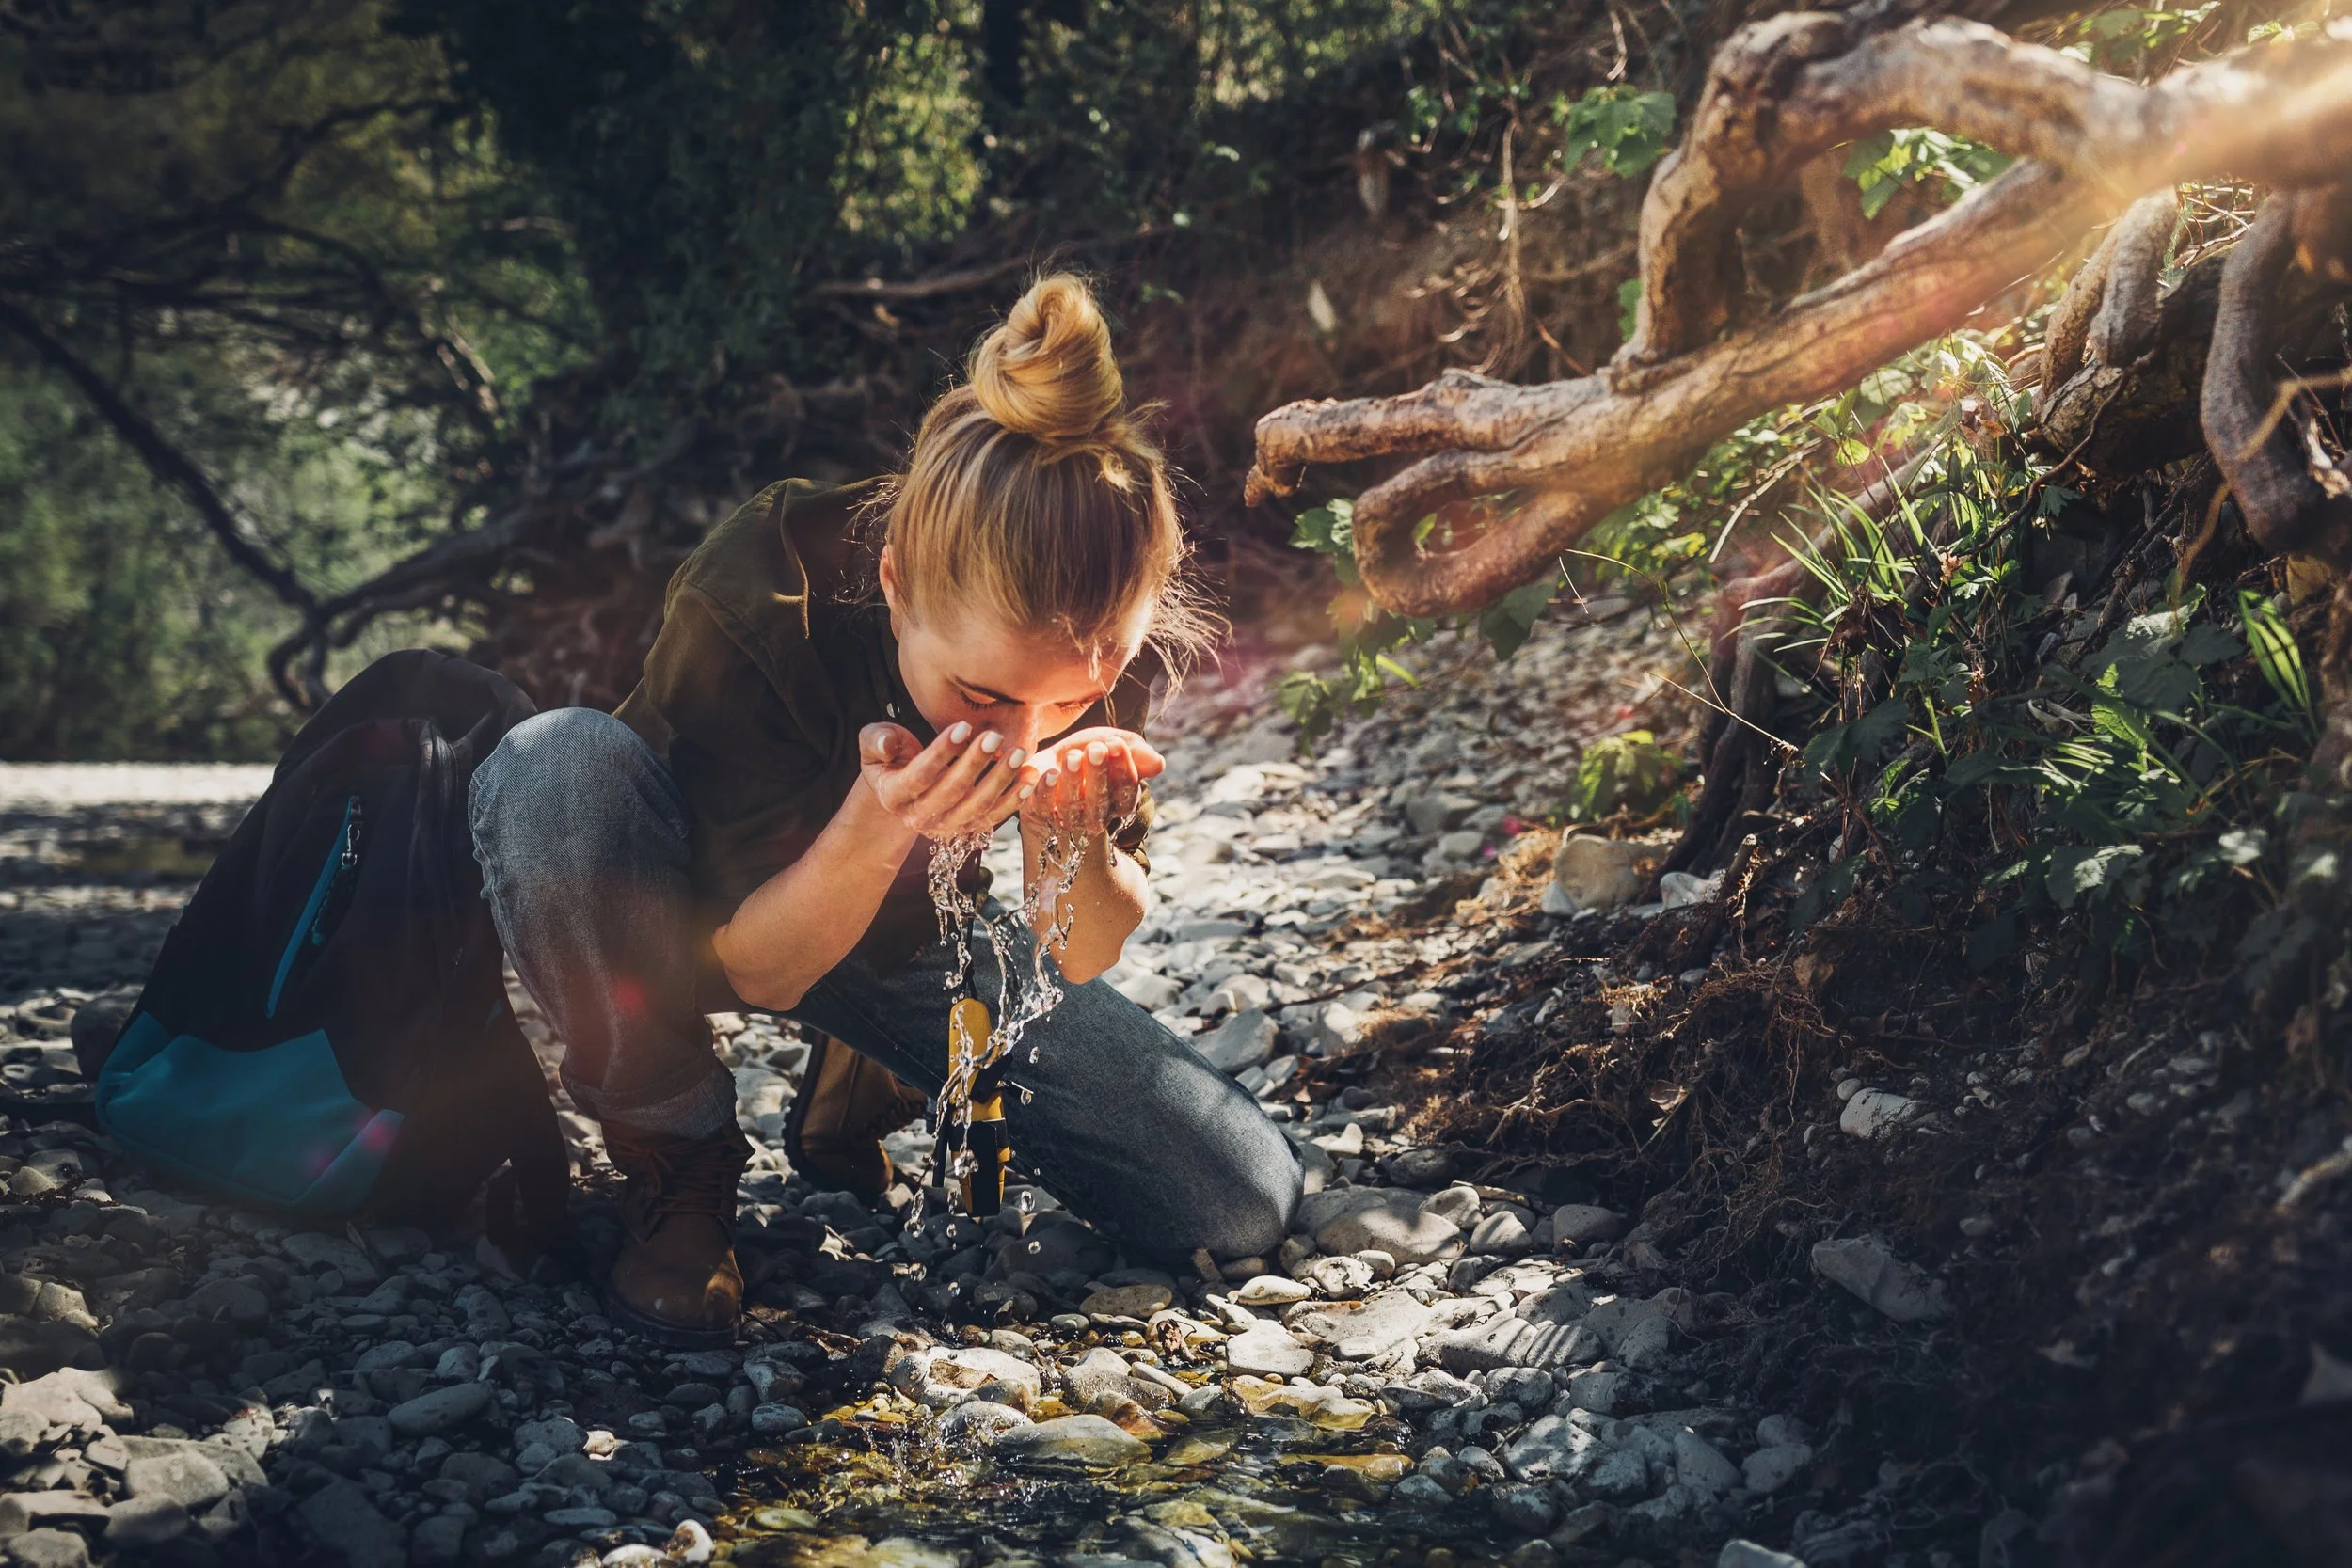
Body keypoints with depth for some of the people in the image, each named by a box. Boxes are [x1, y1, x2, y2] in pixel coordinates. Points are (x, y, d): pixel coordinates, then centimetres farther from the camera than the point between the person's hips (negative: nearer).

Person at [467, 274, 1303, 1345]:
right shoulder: (756, 598, -35)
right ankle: (676, 1154, -14)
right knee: (556, 768, -40)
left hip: (911, 950, 3)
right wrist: (881, 822, -47)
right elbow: (758, 968, -27)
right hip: (705, 914, -3)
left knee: (1242, 1205, -10)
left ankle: (871, 1087, 13)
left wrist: (1065, 826, -39)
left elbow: (1086, 956, -16)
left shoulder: (1098, 643, -25)